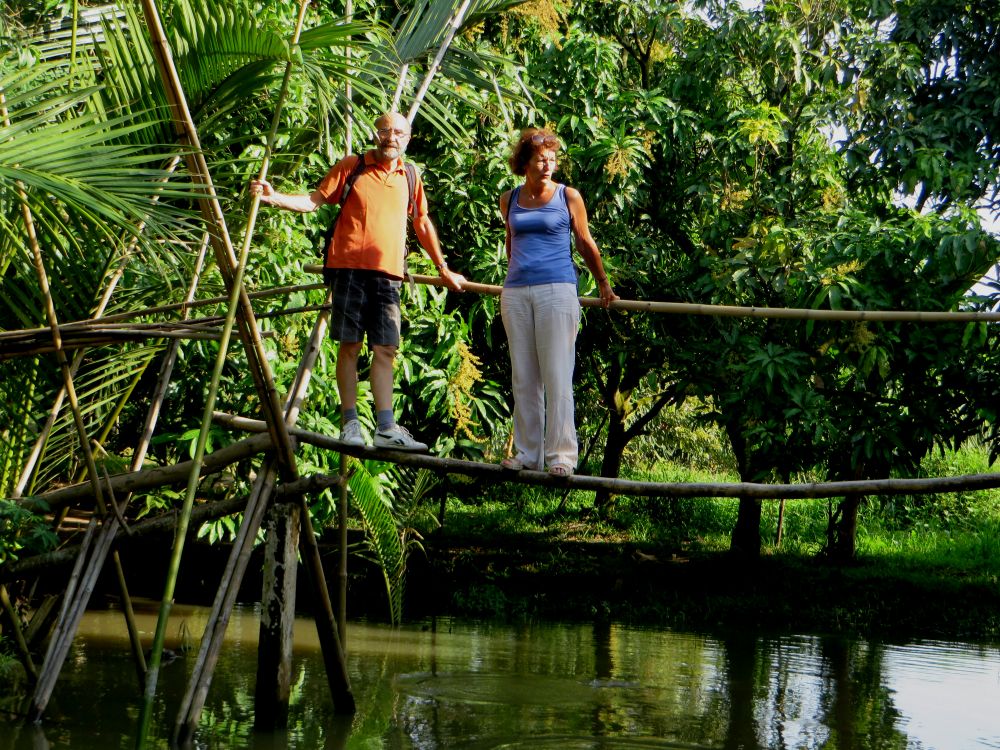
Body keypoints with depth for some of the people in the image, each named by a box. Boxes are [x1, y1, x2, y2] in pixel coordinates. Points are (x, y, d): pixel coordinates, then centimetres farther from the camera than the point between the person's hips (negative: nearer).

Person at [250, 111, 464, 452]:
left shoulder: (409, 177, 15)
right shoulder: (352, 166, 5)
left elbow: (422, 224, 25)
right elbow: (314, 200, 3)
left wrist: (443, 268, 28)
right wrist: (275, 197, -12)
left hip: (388, 273, 3)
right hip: (351, 267, -3)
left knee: (385, 349, -1)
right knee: (350, 346, -2)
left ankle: (386, 428, -3)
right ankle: (350, 423, 4)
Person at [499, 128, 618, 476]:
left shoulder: (568, 197, 2)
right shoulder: (509, 200, 11)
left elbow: (585, 243, 11)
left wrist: (604, 284, 18)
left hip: (557, 290, -4)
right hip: (516, 292, 4)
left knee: (556, 376, -6)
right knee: (523, 377, 6)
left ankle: (561, 455, -4)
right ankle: (527, 453, 12)